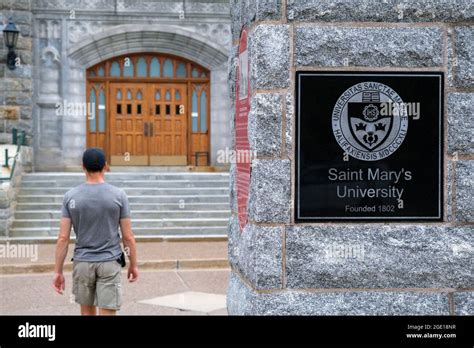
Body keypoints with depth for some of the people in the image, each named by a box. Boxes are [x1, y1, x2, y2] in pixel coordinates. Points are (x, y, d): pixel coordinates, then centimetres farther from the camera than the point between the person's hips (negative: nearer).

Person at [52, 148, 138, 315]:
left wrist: (58, 271, 1)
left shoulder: (70, 196, -4)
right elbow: (128, 237, -4)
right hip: (109, 263, -2)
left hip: (82, 263, 2)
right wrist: (133, 265, 9)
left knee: (87, 312, 18)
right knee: (107, 313, -3)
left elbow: (63, 238, -5)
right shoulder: (118, 195, -6)